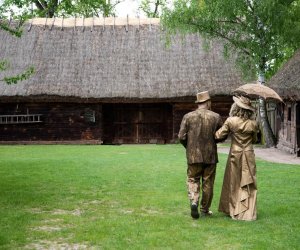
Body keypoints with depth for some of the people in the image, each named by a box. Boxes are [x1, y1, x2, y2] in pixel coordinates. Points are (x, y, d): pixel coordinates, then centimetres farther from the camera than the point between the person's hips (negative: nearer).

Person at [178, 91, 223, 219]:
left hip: (193, 155, 0)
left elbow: (181, 137, -5)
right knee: (208, 183, 11)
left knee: (193, 180, 9)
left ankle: (194, 202, -14)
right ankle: (205, 210, 20)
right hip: (210, 156, 0)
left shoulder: (188, 116, -3)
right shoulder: (216, 117, -3)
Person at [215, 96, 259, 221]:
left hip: (235, 154, -1)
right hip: (248, 154, 1)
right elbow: (254, 140, 8)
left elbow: (219, 136, -8)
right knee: (248, 184, 7)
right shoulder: (253, 123, -5)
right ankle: (248, 212, 8)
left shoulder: (231, 121, -11)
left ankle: (232, 210, 19)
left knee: (233, 182, 13)